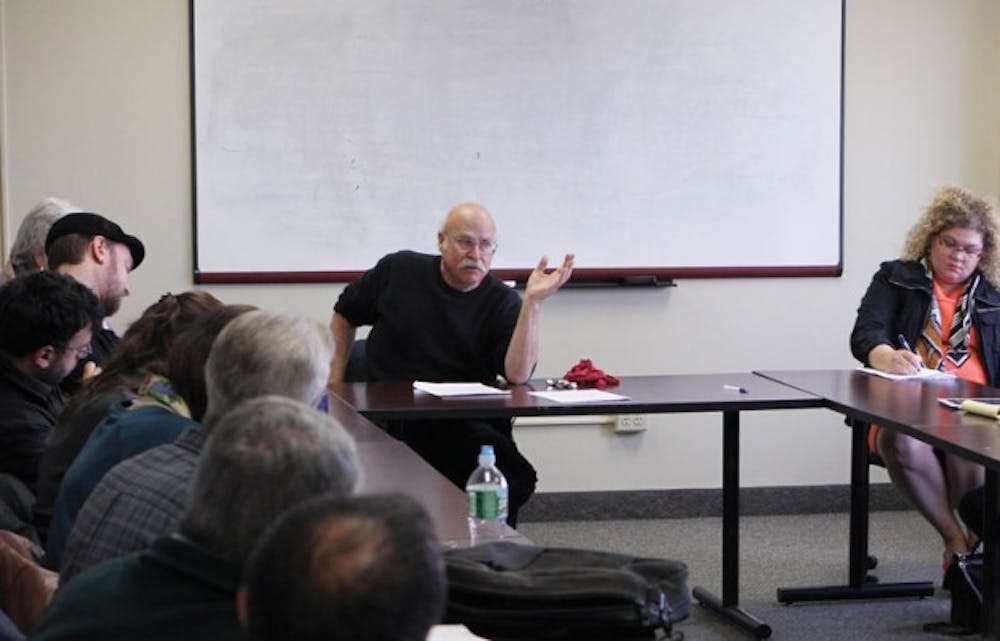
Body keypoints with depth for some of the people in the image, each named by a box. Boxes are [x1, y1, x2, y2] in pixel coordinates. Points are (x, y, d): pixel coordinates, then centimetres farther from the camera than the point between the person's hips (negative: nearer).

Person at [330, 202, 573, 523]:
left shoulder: (503, 303, 1)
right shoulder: (398, 271, 5)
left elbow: (518, 374, -15)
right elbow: (344, 315, 21)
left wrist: (532, 302, -22)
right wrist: (334, 383, 12)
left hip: (465, 426, 1)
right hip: (388, 419, -1)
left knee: (517, 478, -27)